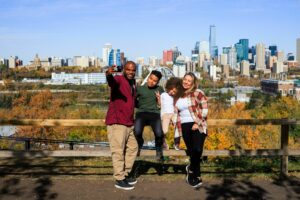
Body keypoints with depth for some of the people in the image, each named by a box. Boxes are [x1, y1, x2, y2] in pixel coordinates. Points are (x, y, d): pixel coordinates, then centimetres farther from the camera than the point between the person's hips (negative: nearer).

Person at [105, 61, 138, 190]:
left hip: (129, 123, 9)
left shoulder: (133, 83, 14)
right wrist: (109, 75, -57)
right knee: (118, 150, -6)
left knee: (132, 148, 16)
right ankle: (119, 179, 1)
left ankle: (126, 174, 28)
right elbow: (112, 82, -35)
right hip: (117, 122, -9)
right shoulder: (119, 79, -10)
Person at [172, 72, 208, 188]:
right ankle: (197, 177, 18)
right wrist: (175, 124, 7)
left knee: (197, 150, -17)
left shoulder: (197, 93, -1)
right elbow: (176, 112, 20)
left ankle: (191, 169, 13)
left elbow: (205, 109, -7)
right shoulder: (178, 95, 14)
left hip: (197, 126, -4)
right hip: (184, 127, 4)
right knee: (191, 151, 3)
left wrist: (197, 123, -12)